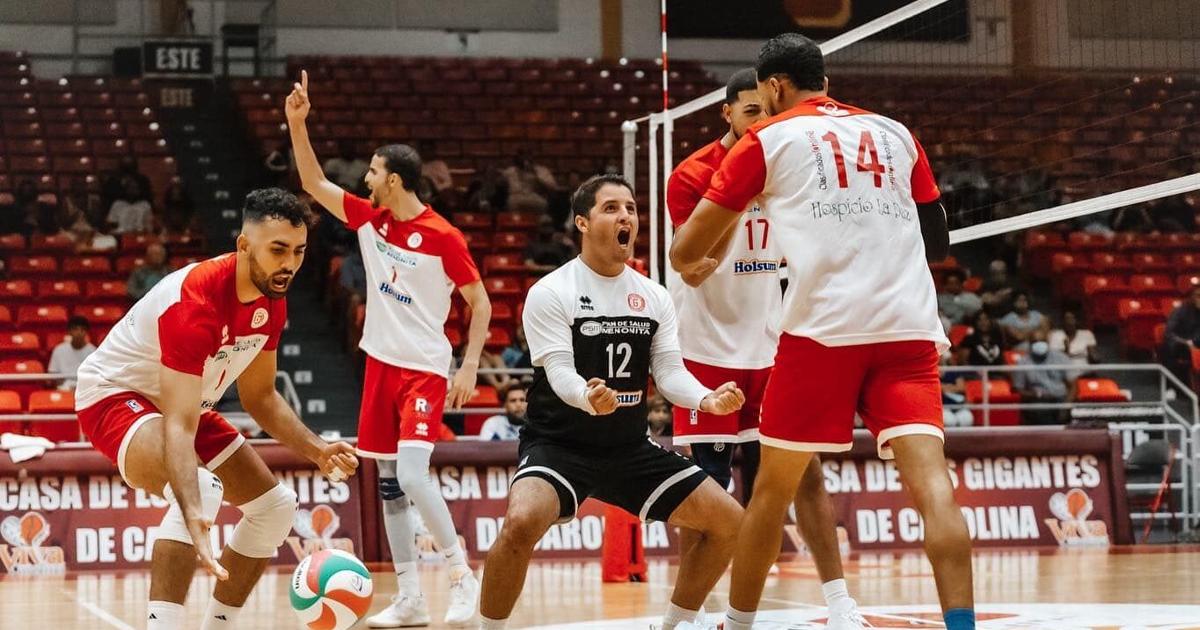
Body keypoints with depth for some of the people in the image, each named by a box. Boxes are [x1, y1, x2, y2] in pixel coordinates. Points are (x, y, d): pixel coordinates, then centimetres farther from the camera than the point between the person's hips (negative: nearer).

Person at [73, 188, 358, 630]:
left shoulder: (272, 301, -7)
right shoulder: (195, 299, -34)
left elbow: (260, 397, 8)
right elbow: (178, 427, -41)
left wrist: (316, 451, -7)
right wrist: (192, 516, -54)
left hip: (183, 402, 9)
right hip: (114, 395, -9)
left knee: (276, 506, 9)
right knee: (200, 488, -36)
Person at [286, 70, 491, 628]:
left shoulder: (443, 236, -12)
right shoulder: (370, 219, 5)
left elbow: (480, 302, -7)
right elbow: (314, 183, 8)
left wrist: (470, 366, -14)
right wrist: (297, 123, -2)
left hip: (425, 369, -7)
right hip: (381, 363, 7)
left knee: (412, 476, -20)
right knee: (389, 485, 6)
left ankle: (462, 576, -5)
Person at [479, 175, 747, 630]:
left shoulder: (655, 297, 6)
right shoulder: (551, 293, -11)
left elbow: (670, 372, 0)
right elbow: (560, 374, -20)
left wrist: (708, 400, -22)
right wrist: (590, 399, -43)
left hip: (631, 450, 6)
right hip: (559, 444, -6)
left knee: (729, 522, -2)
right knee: (522, 523, -35)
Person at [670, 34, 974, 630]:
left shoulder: (768, 138, 11)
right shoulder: (895, 133, 21)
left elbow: (685, 253, 14)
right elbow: (938, 244, 28)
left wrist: (695, 263, 36)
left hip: (823, 328, -2)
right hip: (909, 326, 2)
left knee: (774, 485, 13)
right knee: (928, 476, -9)